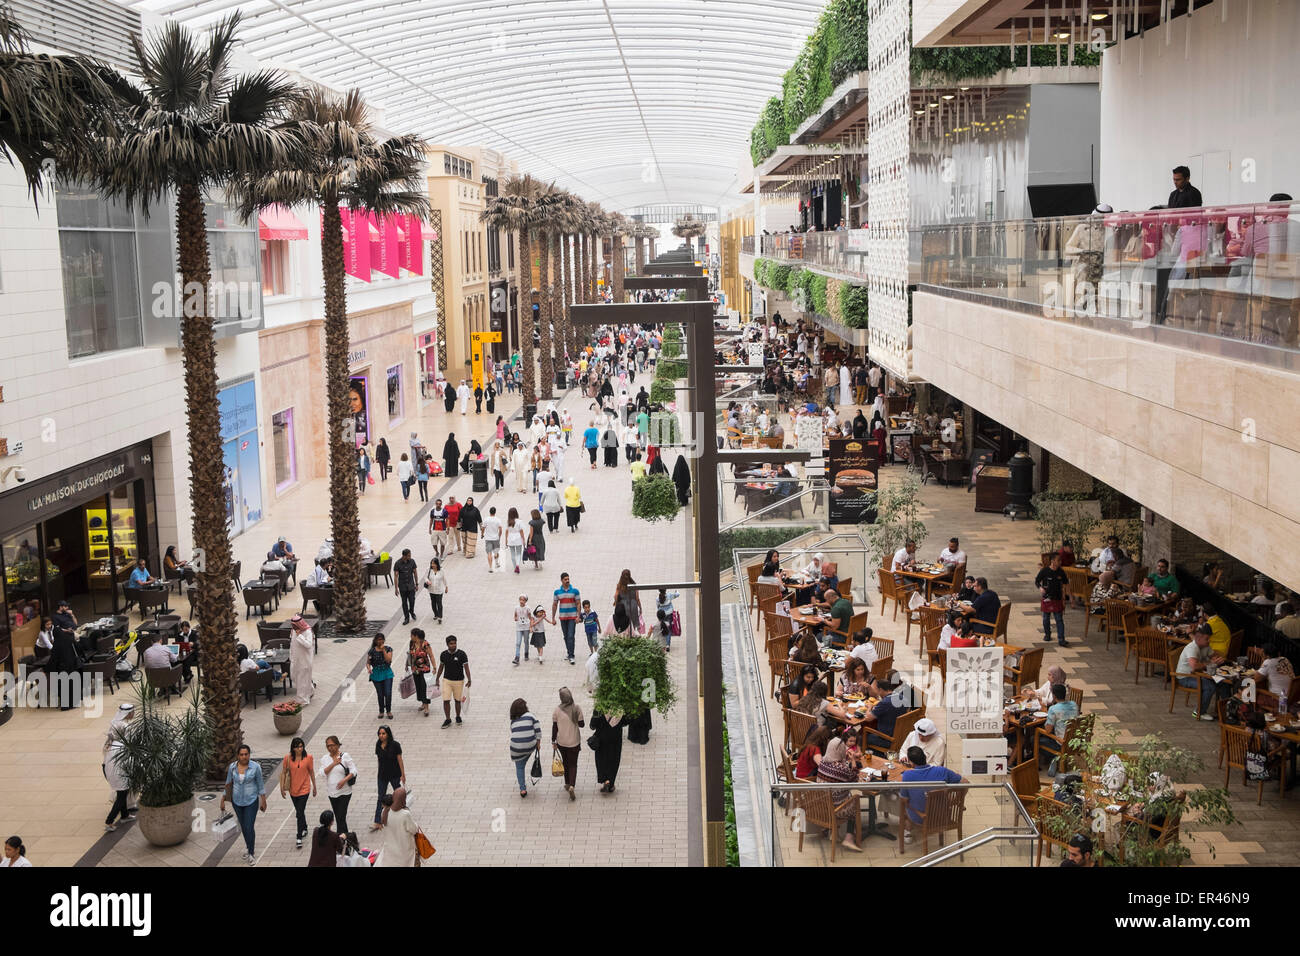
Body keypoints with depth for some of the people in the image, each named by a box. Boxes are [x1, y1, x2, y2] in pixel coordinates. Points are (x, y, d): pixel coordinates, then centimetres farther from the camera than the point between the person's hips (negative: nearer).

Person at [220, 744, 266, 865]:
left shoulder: (255, 767, -14)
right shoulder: (232, 767, -6)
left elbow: (260, 785, -4)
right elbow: (228, 785, 4)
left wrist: (263, 801, 0)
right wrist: (222, 801, 5)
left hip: (251, 801, -3)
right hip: (237, 801, 3)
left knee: (249, 828, -6)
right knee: (243, 827, 16)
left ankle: (252, 853, 11)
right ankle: (249, 848, 35)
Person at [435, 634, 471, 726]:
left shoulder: (462, 654, -11)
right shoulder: (443, 655, -1)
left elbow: (466, 667, -9)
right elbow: (441, 667, 12)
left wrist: (469, 680, -16)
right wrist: (437, 679, 15)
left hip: (458, 681, -2)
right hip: (446, 680, 2)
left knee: (458, 700, 10)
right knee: (446, 701, -5)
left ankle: (458, 717, 30)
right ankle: (448, 720, 6)